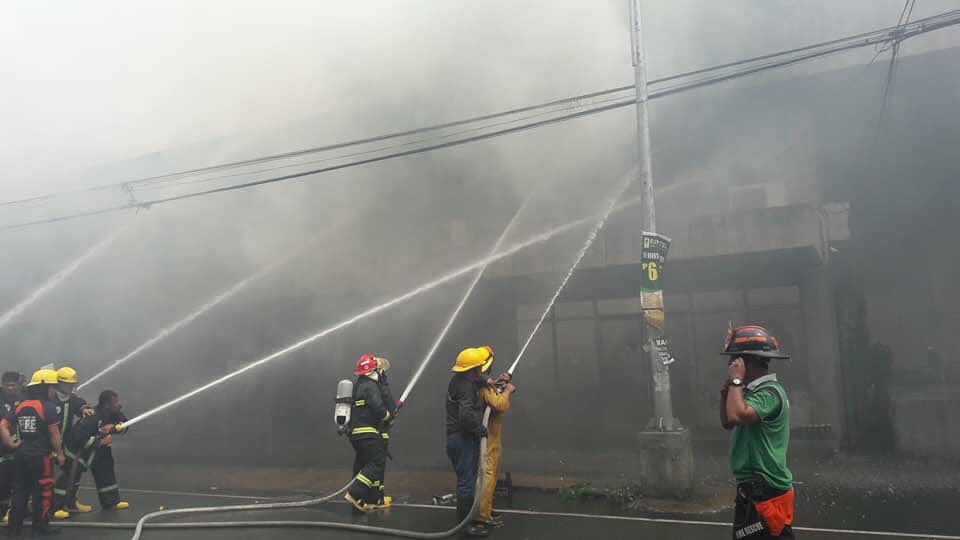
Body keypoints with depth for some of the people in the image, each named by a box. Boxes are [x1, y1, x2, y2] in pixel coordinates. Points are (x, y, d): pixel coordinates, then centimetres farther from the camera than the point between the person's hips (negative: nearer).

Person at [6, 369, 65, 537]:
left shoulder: (20, 406, 9)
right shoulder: (48, 406, -11)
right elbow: (54, 433, -12)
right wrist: (59, 453, -4)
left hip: (21, 454, 7)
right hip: (41, 455, -7)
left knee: (20, 490, 13)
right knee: (43, 491, 5)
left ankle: (14, 527, 17)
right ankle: (40, 525, 11)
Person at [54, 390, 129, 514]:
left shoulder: (114, 413, -10)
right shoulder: (92, 417, -34)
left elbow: (124, 425, -11)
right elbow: (79, 438, -37)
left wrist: (113, 427, -29)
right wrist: (100, 441, -36)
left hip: (98, 446, 8)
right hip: (77, 448, -8)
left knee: (105, 470, 8)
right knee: (71, 476, -8)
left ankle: (111, 501, 17)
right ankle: (56, 505, 4)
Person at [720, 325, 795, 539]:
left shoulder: (769, 393, -18)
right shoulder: (754, 391, 12)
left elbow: (736, 416, -33)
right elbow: (727, 422, 19)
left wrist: (736, 380, -19)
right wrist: (727, 387, 7)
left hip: (766, 492, -10)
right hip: (753, 489, 10)